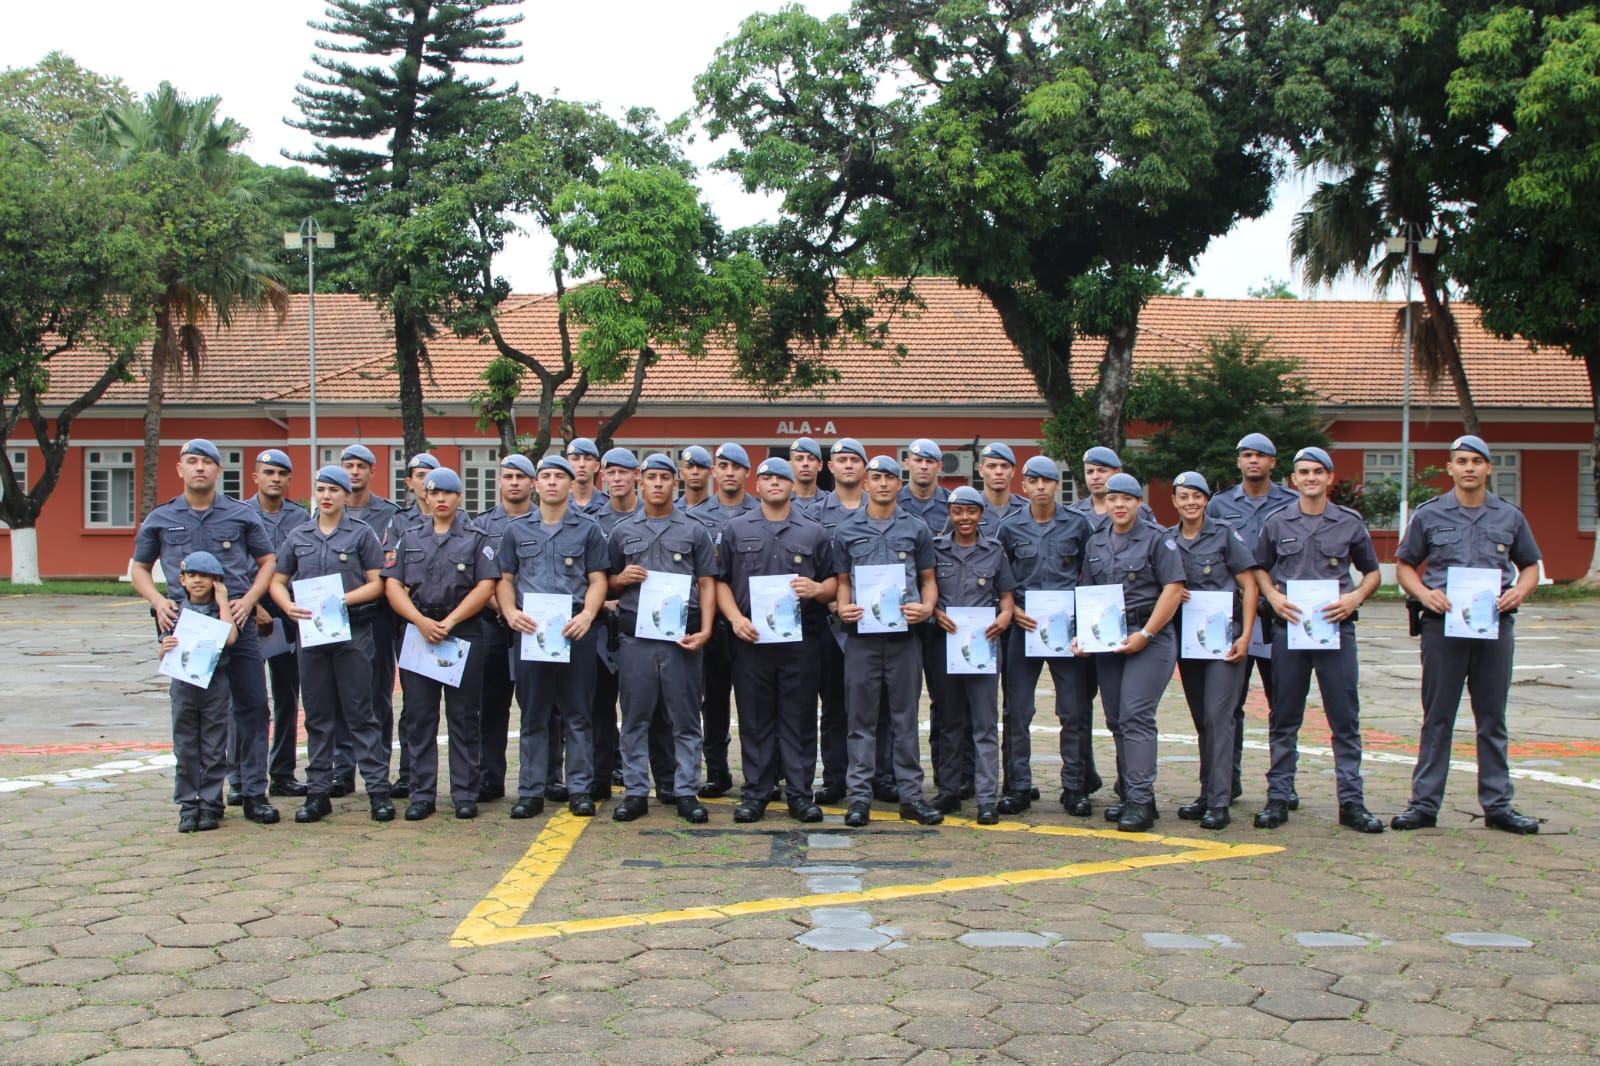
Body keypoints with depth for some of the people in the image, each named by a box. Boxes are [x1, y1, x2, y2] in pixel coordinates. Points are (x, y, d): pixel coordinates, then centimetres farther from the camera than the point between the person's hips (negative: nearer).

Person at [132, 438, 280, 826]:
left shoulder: (241, 515, 8)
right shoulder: (160, 519, 10)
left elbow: (268, 560, 13)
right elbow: (139, 569, 17)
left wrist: (248, 600, -3)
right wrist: (158, 601, -2)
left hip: (236, 621, 0)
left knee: (252, 705, -1)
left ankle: (253, 793, 7)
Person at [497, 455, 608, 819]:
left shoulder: (588, 529, 8)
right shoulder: (517, 530, 13)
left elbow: (597, 580, 3)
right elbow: (505, 579, 13)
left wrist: (586, 616, -15)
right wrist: (510, 613, -7)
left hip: (574, 629, -1)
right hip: (530, 628, 1)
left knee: (577, 714, 2)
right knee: (533, 715, 5)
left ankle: (580, 790, 8)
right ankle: (530, 792, 11)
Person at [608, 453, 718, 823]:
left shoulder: (694, 531, 9)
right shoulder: (622, 531, 12)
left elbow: (707, 583, 5)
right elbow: (608, 583, 17)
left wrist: (705, 629, -7)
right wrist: (622, 578, -7)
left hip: (682, 636, -1)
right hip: (635, 636, 1)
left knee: (685, 718, 2)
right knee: (635, 718, 5)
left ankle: (686, 793, 9)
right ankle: (636, 792, 12)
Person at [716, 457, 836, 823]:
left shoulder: (814, 532, 10)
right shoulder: (736, 529, 10)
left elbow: (833, 581, 11)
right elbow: (721, 581, 8)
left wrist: (818, 589, -12)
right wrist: (735, 618, -7)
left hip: (801, 639, 0)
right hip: (750, 638, 0)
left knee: (799, 719, 2)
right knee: (754, 719, 4)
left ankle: (800, 793, 10)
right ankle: (755, 793, 12)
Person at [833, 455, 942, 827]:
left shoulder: (916, 529, 8)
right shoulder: (846, 531, 9)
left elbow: (928, 579, 11)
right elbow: (843, 582, 11)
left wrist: (926, 608, -9)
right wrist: (843, 608, -9)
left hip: (904, 634, 0)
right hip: (861, 634, 0)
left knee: (906, 718, 5)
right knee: (861, 719, 3)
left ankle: (911, 794, 11)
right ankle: (860, 796, 8)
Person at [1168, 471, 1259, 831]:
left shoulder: (1225, 535, -3)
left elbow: (1249, 586, -3)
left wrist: (1245, 636, -11)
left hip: (1224, 636, -4)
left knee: (1218, 716, -11)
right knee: (1201, 719, 10)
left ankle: (1219, 803, -11)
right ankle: (1207, 794, 18)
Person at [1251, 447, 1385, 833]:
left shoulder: (1350, 522, 6)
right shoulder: (1277, 522, 7)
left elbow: (1372, 572, 13)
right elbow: (1260, 568, 15)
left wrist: (1355, 598, -6)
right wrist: (1274, 597, -4)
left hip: (1336, 626, 0)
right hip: (1289, 626, 0)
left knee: (1345, 718, 1)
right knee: (1284, 718, 5)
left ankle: (1351, 801, 7)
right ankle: (1278, 798, 12)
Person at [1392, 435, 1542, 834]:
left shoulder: (1510, 517, 9)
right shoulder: (1429, 515, 4)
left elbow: (1530, 565, 17)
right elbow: (1404, 565, 8)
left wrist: (1519, 591, -5)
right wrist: (1424, 593, -11)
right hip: (1443, 623, -2)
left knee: (1493, 719, 8)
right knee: (1437, 718, 3)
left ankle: (1498, 804, 15)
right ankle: (1424, 802, 8)